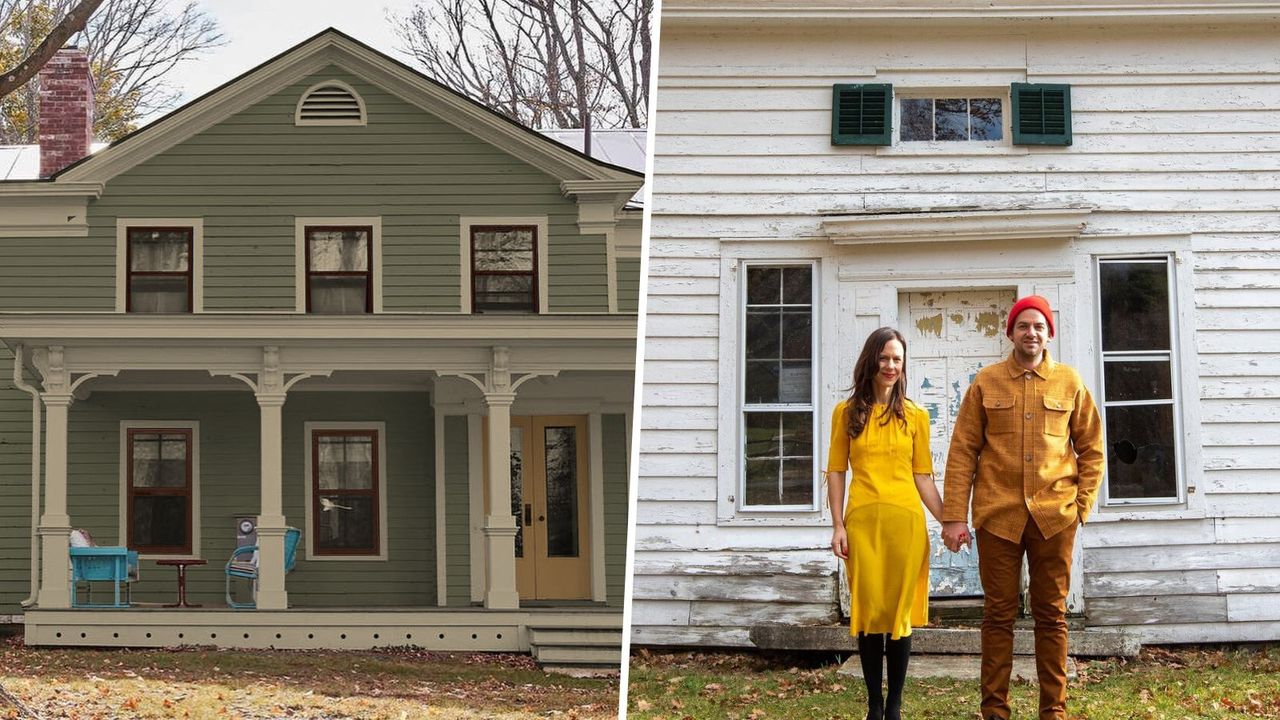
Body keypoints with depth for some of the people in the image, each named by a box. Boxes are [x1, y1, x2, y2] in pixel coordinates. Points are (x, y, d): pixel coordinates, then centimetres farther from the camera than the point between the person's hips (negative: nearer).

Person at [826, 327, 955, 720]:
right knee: (869, 610, 1)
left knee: (900, 611, 1)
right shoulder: (847, 412, 7)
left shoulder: (915, 416, 8)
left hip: (906, 519, 0)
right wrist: (838, 525, -2)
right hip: (863, 520, 0)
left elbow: (923, 476, 8)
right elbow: (836, 471, 6)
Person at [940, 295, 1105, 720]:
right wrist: (953, 517, -4)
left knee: (1051, 616, 5)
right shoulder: (986, 383, 5)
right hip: (997, 516, 0)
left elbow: (1091, 449, 11)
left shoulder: (1069, 383, 7)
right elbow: (962, 453, 2)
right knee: (998, 615, 4)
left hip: (1054, 517, 0)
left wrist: (1082, 505, 1)